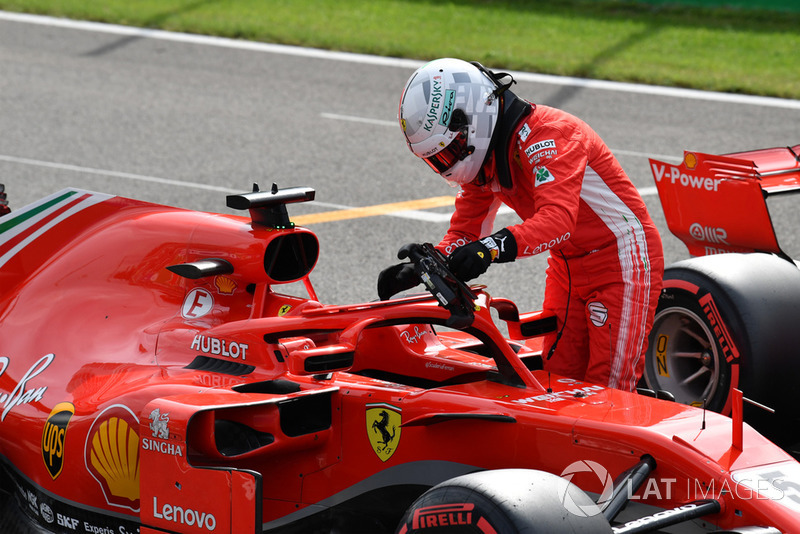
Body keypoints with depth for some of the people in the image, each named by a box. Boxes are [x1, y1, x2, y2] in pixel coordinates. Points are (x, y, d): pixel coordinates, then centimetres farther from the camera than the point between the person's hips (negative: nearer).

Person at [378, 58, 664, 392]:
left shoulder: (547, 134, -26)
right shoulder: (482, 157, 2)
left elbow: (557, 218, -40)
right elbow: (464, 233, 5)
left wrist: (495, 246, -54)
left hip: (623, 260, -9)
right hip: (567, 265, 9)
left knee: (608, 392, -12)